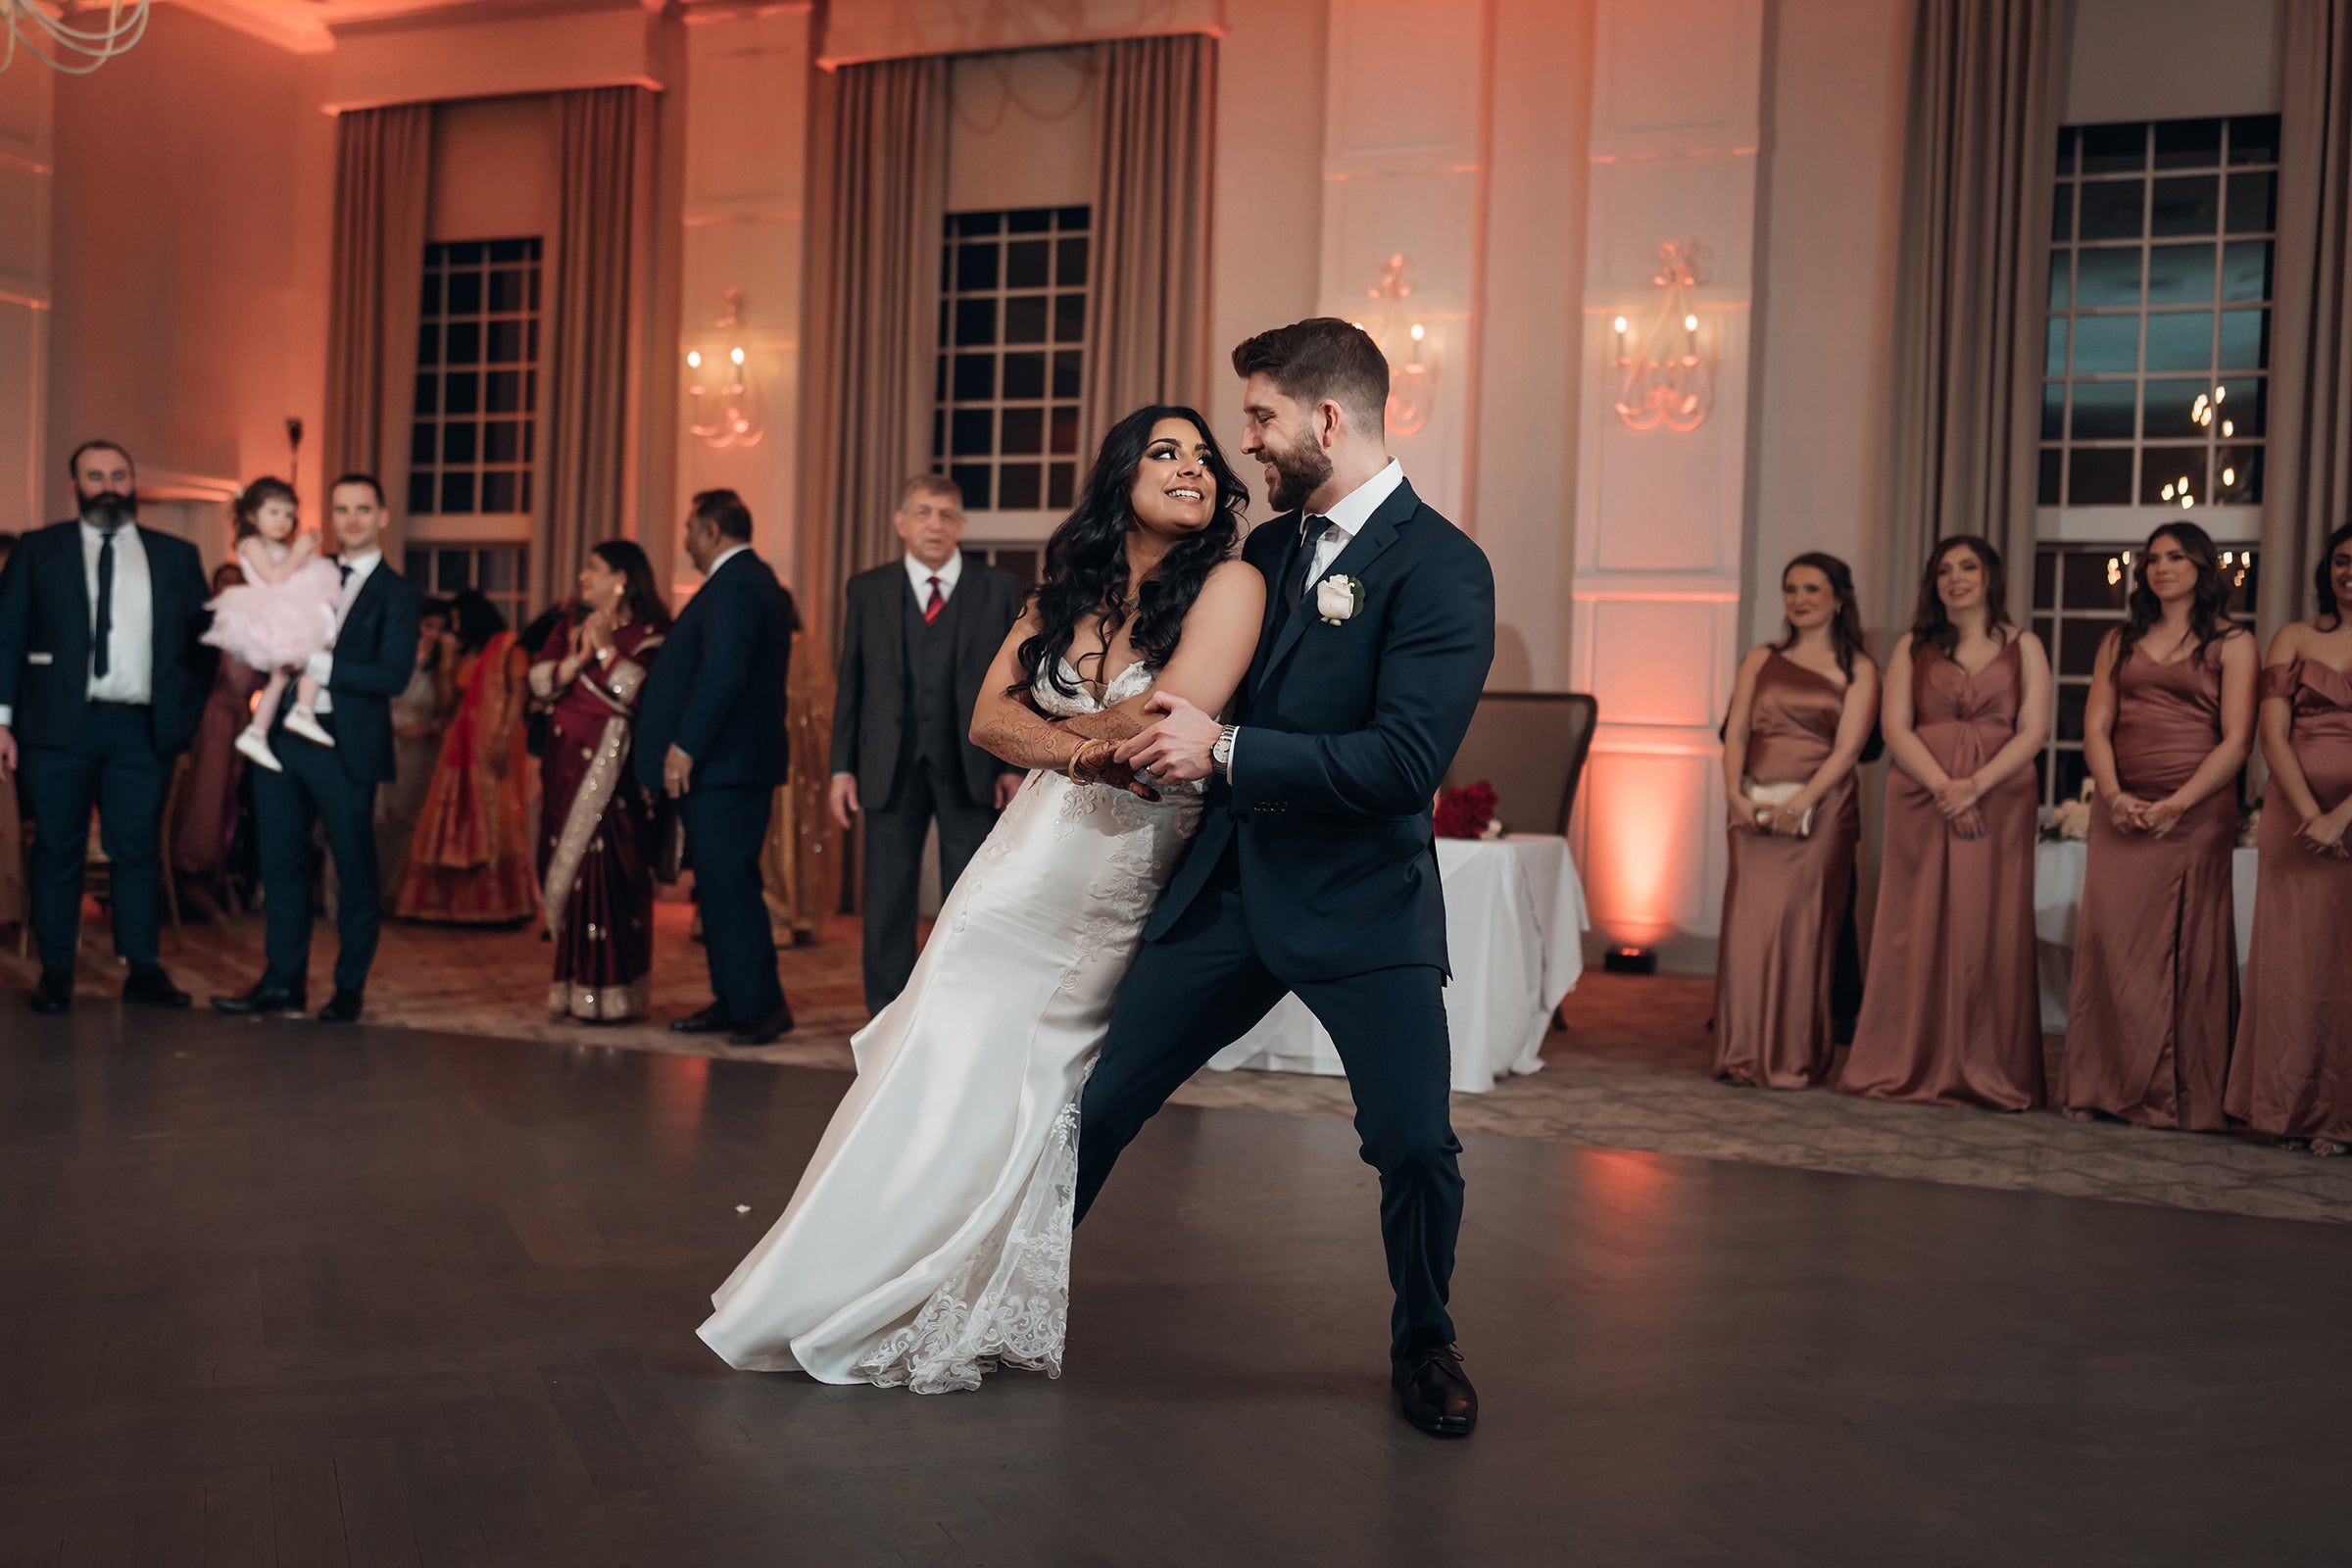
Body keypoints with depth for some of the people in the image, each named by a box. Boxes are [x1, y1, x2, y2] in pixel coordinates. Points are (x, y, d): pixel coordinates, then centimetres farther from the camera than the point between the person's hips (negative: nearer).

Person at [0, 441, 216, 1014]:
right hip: (57, 727, -1)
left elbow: (203, 641, 13)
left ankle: (144, 971, 6)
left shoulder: (177, 557, 11)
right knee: (57, 852, 3)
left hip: (142, 729, 1)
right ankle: (55, 973, 10)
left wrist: (189, 709, 1)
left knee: (139, 852, 1)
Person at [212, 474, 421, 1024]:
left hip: (346, 746, -6)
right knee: (280, 861, 10)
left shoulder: (397, 593, -3)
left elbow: (393, 677, -14)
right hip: (283, 736, 6)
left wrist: (316, 663, -19)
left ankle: (350, 987, 15)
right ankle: (283, 980, 19)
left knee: (355, 868, 4)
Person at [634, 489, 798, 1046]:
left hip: (721, 764, -11)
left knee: (728, 884, -9)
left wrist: (685, 746, -22)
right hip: (736, 761, 11)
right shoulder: (758, 582, 19)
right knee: (722, 884, 13)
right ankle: (732, 1003, 17)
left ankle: (762, 1005, -6)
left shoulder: (732, 585, -14)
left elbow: (723, 672, -23)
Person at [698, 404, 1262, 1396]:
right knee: (945, 1071, 3)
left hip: (1126, 884, -4)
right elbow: (988, 718, 2)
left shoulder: (1228, 584, -8)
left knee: (1022, 1093, 2)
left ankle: (983, 1320, 21)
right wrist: (1091, 751, -14)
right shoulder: (1066, 590, 9)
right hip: (1030, 859, 4)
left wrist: (1056, 733, -6)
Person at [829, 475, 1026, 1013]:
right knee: (887, 903, 6)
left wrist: (1015, 765, -4)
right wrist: (843, 767, 2)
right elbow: (850, 682, 7)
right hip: (892, 768, 1)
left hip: (971, 768, -1)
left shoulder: (998, 589, 5)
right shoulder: (866, 591, 8)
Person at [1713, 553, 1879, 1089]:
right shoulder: (1761, 659, 14)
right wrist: (1735, 793, -10)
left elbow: (1847, 747, -6)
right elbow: (1736, 731, 6)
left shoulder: (1857, 669, 4)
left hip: (1820, 809, -3)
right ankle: (1744, 1054, 7)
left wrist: (1799, 802, -18)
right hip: (1754, 809, 3)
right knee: (1747, 925, 0)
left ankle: (1794, 1059, 3)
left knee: (1802, 929, -4)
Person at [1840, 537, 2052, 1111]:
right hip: (1921, 800, 1)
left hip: (2000, 801, -1)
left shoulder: (2023, 647, 9)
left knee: (1989, 932, -3)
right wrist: (1943, 786, -13)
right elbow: (1894, 726, 1)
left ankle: (1986, 1074, 3)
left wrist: (1975, 785, -15)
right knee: (1916, 929, -1)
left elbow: (2033, 731, -1)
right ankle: (1906, 1069, 4)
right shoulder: (1913, 647, 11)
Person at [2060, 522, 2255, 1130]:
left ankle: (2184, 1097, 3)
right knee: (2109, 939, -3)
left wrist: (2176, 805, -14)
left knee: (2189, 950, -3)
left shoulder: (2230, 644, 6)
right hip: (2122, 812, 3)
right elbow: (2096, 725, 9)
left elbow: (2236, 740, -4)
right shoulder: (2119, 643, 17)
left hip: (2196, 813, -3)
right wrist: (2114, 796, -9)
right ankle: (2104, 1087, 3)